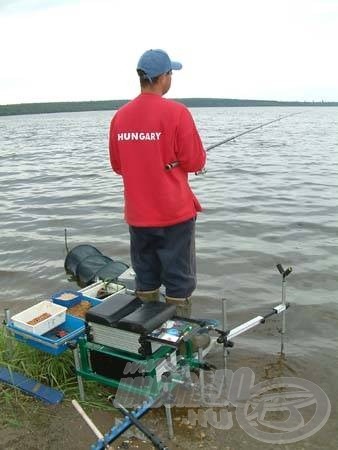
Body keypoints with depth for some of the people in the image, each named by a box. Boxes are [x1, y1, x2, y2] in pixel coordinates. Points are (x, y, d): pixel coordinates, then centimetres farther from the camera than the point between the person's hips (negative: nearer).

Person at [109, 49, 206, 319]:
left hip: (137, 214, 5)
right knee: (179, 281, 7)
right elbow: (195, 162, -11)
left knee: (145, 280, 17)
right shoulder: (176, 112, -12)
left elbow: (117, 165, 10)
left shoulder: (120, 116, 3)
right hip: (175, 213, -5)